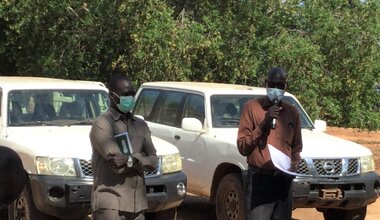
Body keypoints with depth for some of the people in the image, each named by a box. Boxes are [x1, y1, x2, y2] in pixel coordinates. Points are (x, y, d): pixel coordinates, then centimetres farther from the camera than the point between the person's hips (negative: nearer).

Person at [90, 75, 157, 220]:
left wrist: (131, 160, -13)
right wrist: (140, 158, -2)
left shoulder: (141, 125, 17)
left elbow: (153, 161, 6)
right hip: (110, 203, -7)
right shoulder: (102, 124, -5)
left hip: (137, 203, 7)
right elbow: (115, 160, -16)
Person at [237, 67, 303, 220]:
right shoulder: (252, 107, 0)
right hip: (259, 180, -4)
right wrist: (264, 124, -13)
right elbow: (242, 147, -3)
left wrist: (294, 164, 0)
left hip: (284, 180, 4)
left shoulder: (292, 112, 13)